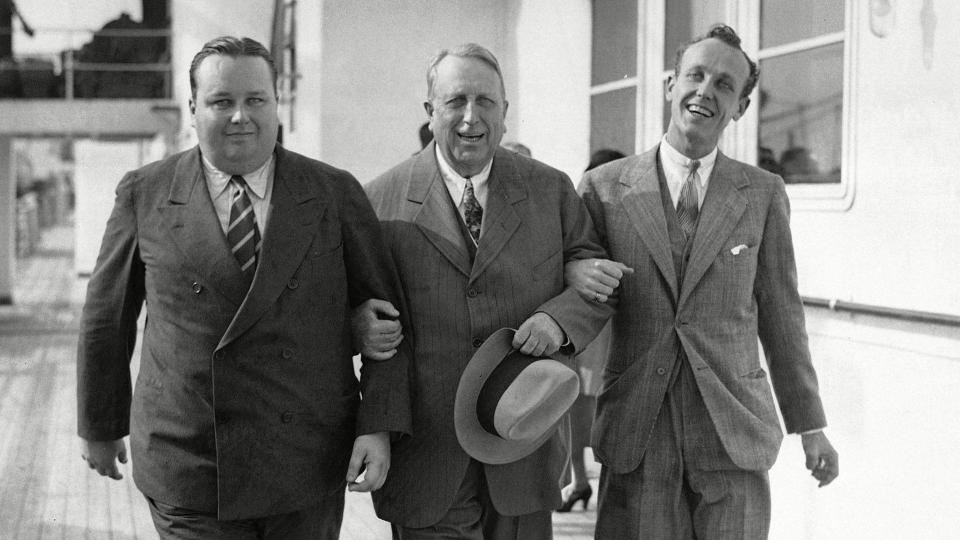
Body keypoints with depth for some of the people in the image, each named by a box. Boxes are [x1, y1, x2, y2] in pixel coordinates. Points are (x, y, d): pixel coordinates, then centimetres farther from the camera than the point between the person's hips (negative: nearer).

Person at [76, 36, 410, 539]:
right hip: (188, 469, -1)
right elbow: (107, 316, 9)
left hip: (309, 469, 2)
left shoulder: (335, 193, 0)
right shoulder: (145, 194, 0)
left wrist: (379, 426, -6)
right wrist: (99, 425, 15)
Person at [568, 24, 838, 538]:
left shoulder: (763, 194, 6)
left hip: (735, 434, 1)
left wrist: (811, 427, 11)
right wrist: (573, 272, -14)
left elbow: (779, 312, 11)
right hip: (636, 436, 0)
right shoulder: (604, 186, 3)